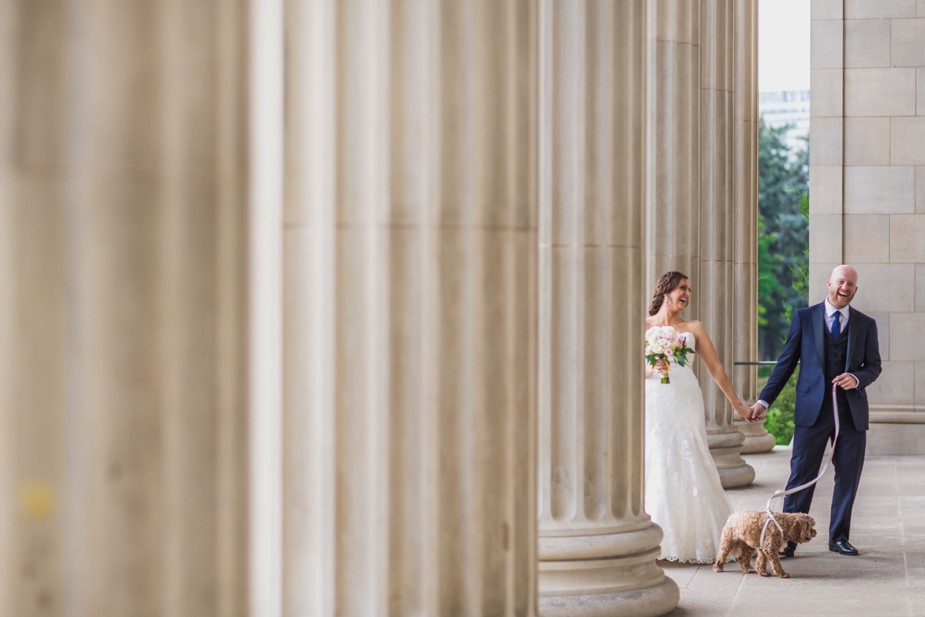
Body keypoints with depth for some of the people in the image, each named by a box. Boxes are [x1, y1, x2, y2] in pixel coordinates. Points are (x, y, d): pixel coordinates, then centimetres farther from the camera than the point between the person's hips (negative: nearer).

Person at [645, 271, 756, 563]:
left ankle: (698, 539, 2)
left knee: (690, 469, -4)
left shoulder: (694, 329, 12)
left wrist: (737, 404, 11)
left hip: (685, 407, 1)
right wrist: (650, 370, -16)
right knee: (653, 469, -6)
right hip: (653, 407, -1)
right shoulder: (642, 326, 8)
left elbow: (716, 369, 12)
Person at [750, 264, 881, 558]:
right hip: (813, 409, -2)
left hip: (852, 411, 2)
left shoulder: (866, 324, 9)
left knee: (848, 476, 7)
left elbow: (874, 366, 10)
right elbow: (786, 362, 5)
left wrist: (856, 378, -13)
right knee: (801, 475, -3)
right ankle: (788, 539, 1)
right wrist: (764, 400, -1)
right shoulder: (804, 318, 5)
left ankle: (838, 537, 20)